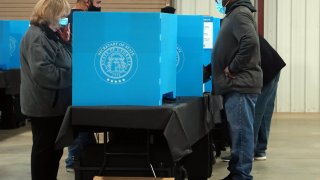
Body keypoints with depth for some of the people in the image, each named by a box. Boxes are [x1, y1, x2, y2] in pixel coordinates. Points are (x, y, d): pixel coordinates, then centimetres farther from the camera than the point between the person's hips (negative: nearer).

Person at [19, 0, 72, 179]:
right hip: (45, 106, -10)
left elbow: (63, 62, 20)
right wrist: (73, 76, -22)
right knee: (44, 149, 0)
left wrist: (66, 42, 5)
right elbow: (42, 72, -28)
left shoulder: (51, 35, 13)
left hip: (54, 104, 10)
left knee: (54, 149, 16)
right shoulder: (36, 36, -18)